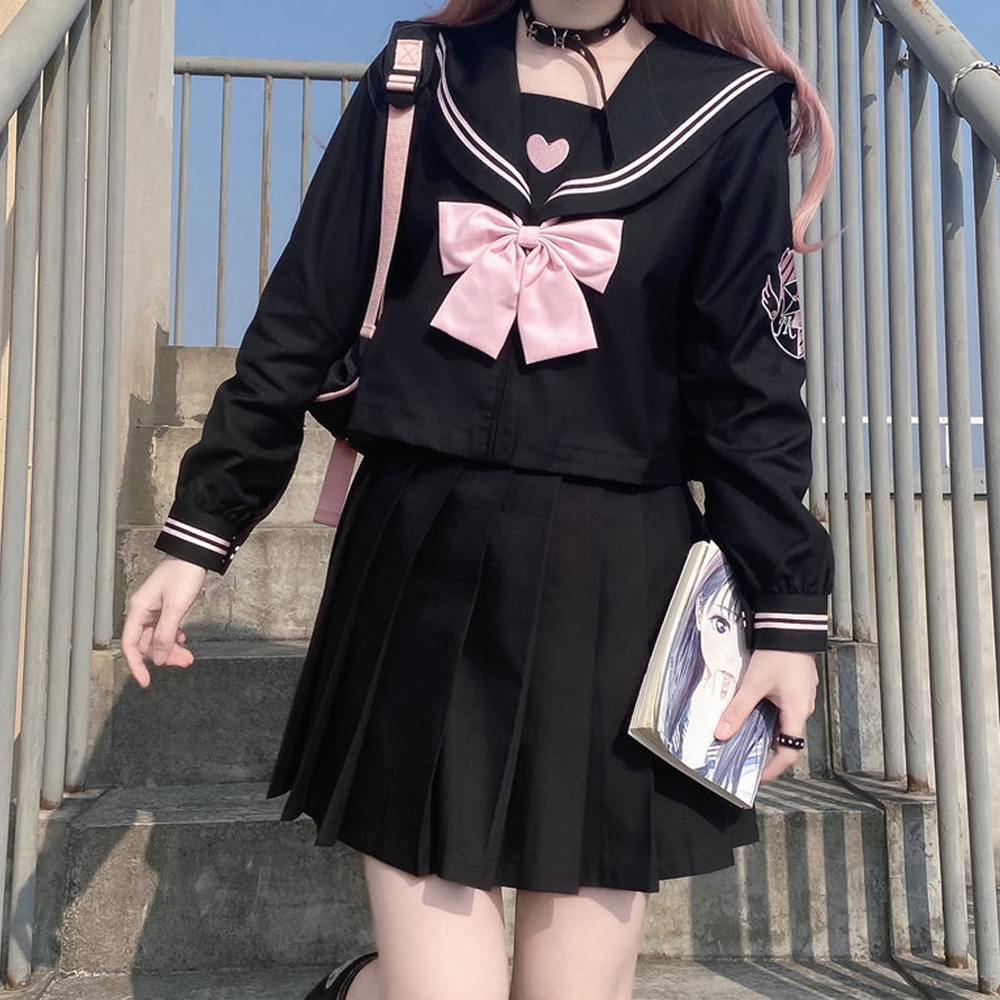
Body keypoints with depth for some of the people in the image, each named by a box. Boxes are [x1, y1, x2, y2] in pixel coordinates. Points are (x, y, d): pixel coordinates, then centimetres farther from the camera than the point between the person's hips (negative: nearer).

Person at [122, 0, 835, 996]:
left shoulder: (730, 109, 6)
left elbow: (750, 382, 4)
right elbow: (300, 321, 8)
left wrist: (786, 608, 0)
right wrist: (197, 530, 7)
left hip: (613, 586, 0)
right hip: (420, 569, 1)